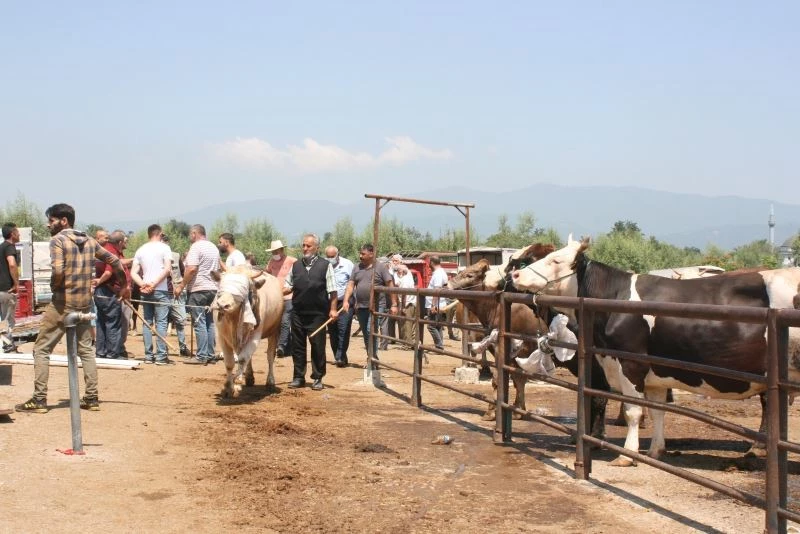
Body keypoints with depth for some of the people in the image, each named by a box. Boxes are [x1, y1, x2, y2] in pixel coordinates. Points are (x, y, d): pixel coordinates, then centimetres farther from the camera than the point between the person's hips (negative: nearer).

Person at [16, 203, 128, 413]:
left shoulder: (58, 240, -10)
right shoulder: (89, 241, 10)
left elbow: (58, 270, -25)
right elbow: (114, 260, 16)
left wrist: (53, 286, -5)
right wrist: (124, 286, 25)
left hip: (62, 303, -6)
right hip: (84, 304, 6)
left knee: (41, 350, 3)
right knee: (86, 350, 16)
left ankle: (39, 400, 1)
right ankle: (92, 398, 15)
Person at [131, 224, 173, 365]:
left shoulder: (140, 250, 11)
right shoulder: (164, 247, -2)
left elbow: (133, 273, 4)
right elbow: (167, 269, -15)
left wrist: (143, 284, -8)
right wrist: (154, 284, -14)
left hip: (145, 291, 4)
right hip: (160, 290, -4)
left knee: (147, 323, 9)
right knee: (161, 322, -2)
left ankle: (149, 355, 9)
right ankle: (161, 356, -5)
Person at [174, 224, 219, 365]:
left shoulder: (196, 246, -9)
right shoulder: (213, 247, 17)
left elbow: (192, 269, -18)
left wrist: (181, 286, -13)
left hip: (198, 290, -8)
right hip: (213, 289, 8)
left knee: (200, 324, -6)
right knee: (210, 323, 10)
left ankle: (201, 356, -7)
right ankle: (210, 355, 11)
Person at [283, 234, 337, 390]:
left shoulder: (325, 266, 0)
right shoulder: (296, 266, 10)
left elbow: (332, 291, -2)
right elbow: (288, 287, 14)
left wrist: (333, 309, -9)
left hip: (317, 314, -3)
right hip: (298, 313, 3)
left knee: (318, 346, 2)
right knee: (297, 346, 8)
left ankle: (317, 378, 11)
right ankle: (298, 377, 17)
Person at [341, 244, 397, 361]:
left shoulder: (380, 267, -2)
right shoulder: (357, 268, 11)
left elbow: (390, 285, -4)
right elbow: (350, 285, 7)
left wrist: (394, 304, -8)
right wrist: (346, 300, -7)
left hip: (376, 306, -5)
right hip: (361, 306, 6)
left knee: (371, 331, -17)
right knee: (365, 334, 10)